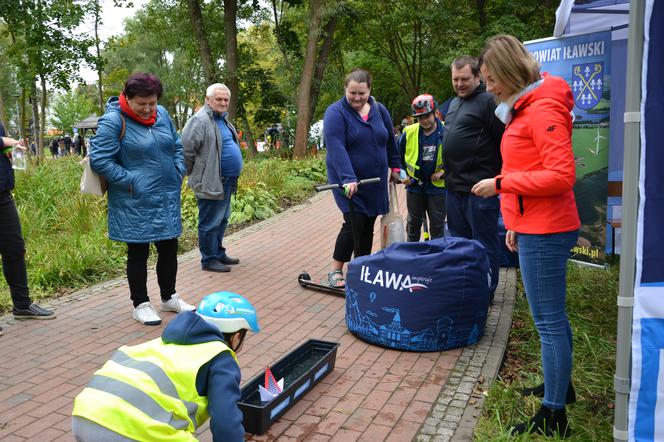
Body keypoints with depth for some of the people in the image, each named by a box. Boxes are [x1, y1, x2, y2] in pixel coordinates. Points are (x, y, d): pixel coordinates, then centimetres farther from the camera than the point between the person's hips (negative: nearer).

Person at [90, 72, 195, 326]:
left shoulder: (161, 114, 5)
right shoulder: (113, 120, -14)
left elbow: (177, 146, 17)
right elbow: (99, 160, -16)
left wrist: (178, 173, 4)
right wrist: (129, 181, -16)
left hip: (167, 198, 6)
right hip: (135, 203, -6)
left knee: (169, 248, 14)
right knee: (138, 252, 5)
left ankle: (169, 297, 33)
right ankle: (140, 305, 21)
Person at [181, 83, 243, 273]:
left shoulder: (222, 119, 15)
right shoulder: (200, 120, -16)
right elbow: (186, 149, -21)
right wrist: (195, 173, -12)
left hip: (226, 182, 10)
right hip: (211, 183, -10)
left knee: (222, 220, 19)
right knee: (210, 223, 1)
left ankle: (219, 254, 32)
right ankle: (209, 260, 12)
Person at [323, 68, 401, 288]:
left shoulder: (379, 110, 5)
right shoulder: (336, 112, -12)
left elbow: (390, 142, 16)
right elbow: (336, 148, -25)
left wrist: (395, 167, 16)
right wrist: (348, 179, -34)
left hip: (375, 181, 5)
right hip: (349, 182, -5)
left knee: (368, 226, 9)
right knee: (354, 223, -13)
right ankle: (335, 271, 2)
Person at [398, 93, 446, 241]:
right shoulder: (409, 132, -6)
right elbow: (398, 155, 9)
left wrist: (443, 172, -13)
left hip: (438, 186, -2)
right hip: (414, 185, 3)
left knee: (437, 224, 10)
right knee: (413, 223, 17)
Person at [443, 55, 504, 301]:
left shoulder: (488, 101, -9)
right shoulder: (454, 103, 18)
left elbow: (503, 142, -14)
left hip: (479, 188, -9)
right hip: (454, 186, 9)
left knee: (484, 242, 1)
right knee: (458, 239, 17)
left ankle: (486, 292, 12)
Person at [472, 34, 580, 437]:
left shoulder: (543, 109, -16)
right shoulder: (525, 107, 15)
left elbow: (561, 176, -22)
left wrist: (501, 183, -18)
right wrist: (516, 224, 19)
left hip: (544, 233, -10)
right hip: (536, 228, 10)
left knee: (549, 321, -3)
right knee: (553, 316, 21)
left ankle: (554, 416, 8)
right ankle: (561, 386, 37)